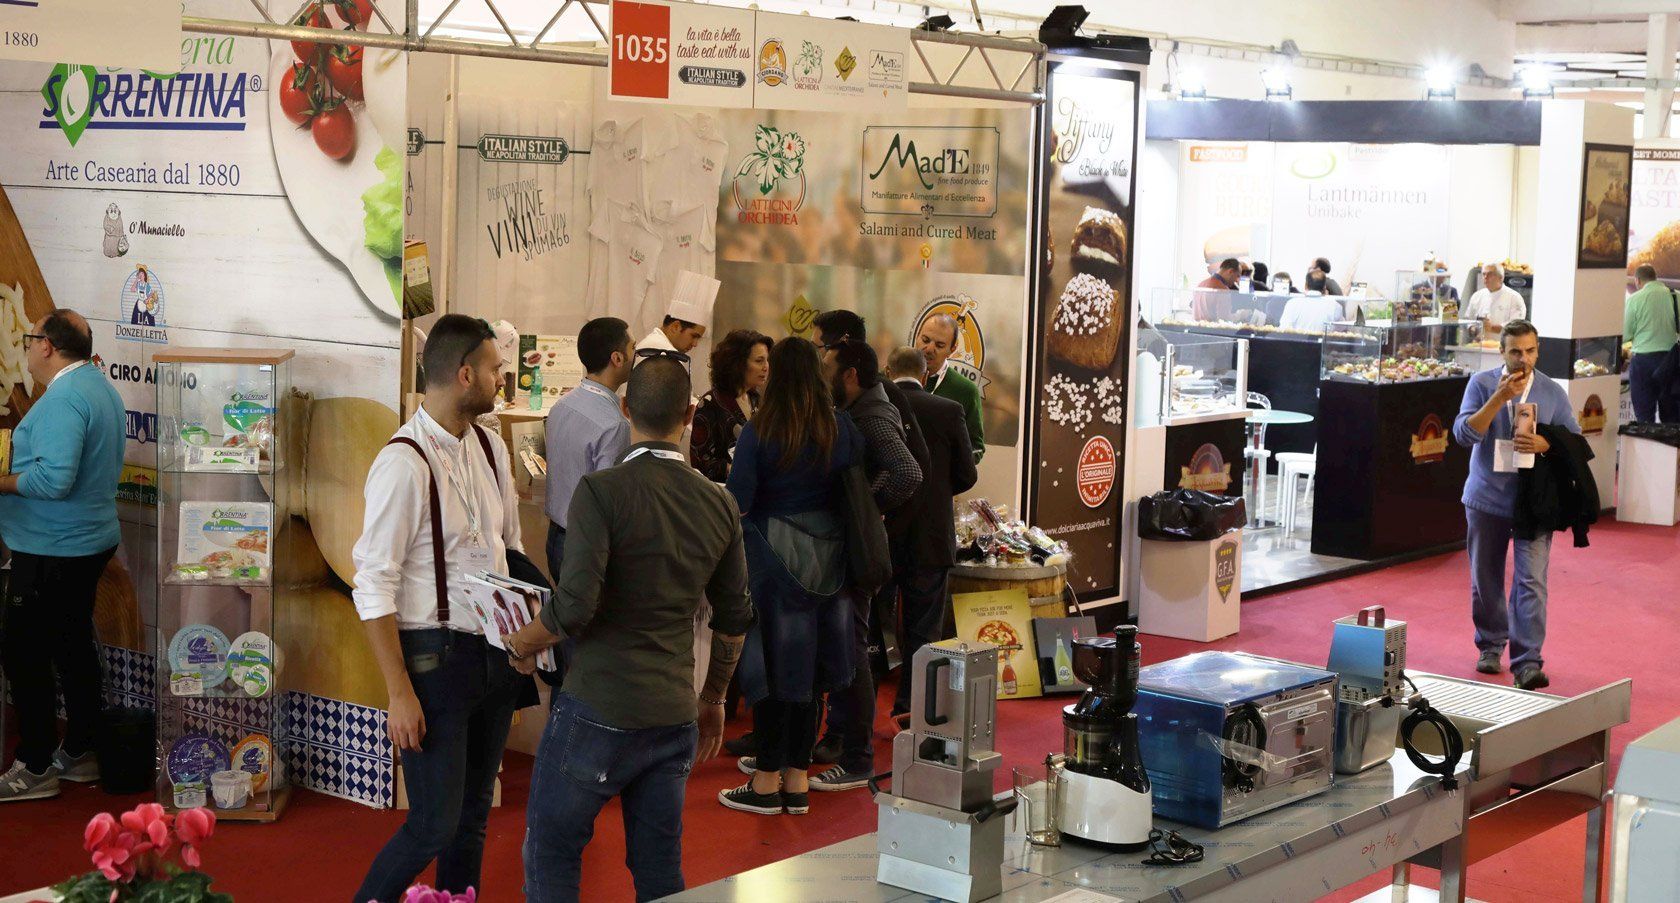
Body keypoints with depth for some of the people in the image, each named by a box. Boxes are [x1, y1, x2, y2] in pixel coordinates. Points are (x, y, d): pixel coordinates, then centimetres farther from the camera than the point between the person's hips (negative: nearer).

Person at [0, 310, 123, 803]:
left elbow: (54, 479, -31)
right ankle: (79, 752, 26)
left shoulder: (63, 398, -22)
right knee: (74, 645, 17)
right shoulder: (98, 385, 10)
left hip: (51, 552, -10)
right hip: (91, 540, 10)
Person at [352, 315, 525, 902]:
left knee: (473, 816, 16)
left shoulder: (490, 449, 6)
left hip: (497, 651, 8)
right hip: (436, 655, -7)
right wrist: (400, 694, -20)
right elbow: (374, 587, -18)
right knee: (435, 825, -5)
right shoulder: (405, 462, -18)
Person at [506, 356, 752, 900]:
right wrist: (713, 700, 26)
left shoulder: (601, 492, -12)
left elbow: (575, 605, -21)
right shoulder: (719, 505, 5)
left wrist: (523, 645, -1)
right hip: (675, 713, 5)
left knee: (551, 854, 9)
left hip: (599, 710, -5)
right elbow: (735, 619, 13)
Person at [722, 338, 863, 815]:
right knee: (809, 662, 12)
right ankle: (797, 779, 19)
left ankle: (767, 782, 11)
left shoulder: (759, 432, -14)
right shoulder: (840, 427, -3)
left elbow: (737, 505, -15)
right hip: (826, 556, 4)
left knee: (773, 659, 4)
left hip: (773, 556, -4)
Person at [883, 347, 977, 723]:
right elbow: (966, 476, -2)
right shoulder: (949, 411, -6)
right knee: (923, 630, 8)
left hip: (879, 536, 1)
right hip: (931, 536, -1)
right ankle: (911, 707, 9)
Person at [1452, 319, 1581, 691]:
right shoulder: (1482, 384, -1)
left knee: (1531, 580, -10)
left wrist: (1545, 444, -16)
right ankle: (1490, 646, 29)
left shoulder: (1552, 392, 2)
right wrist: (1499, 398, -22)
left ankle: (1527, 662, -11)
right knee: (1486, 578, 11)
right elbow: (1464, 433, -13)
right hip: (1487, 497, 1)